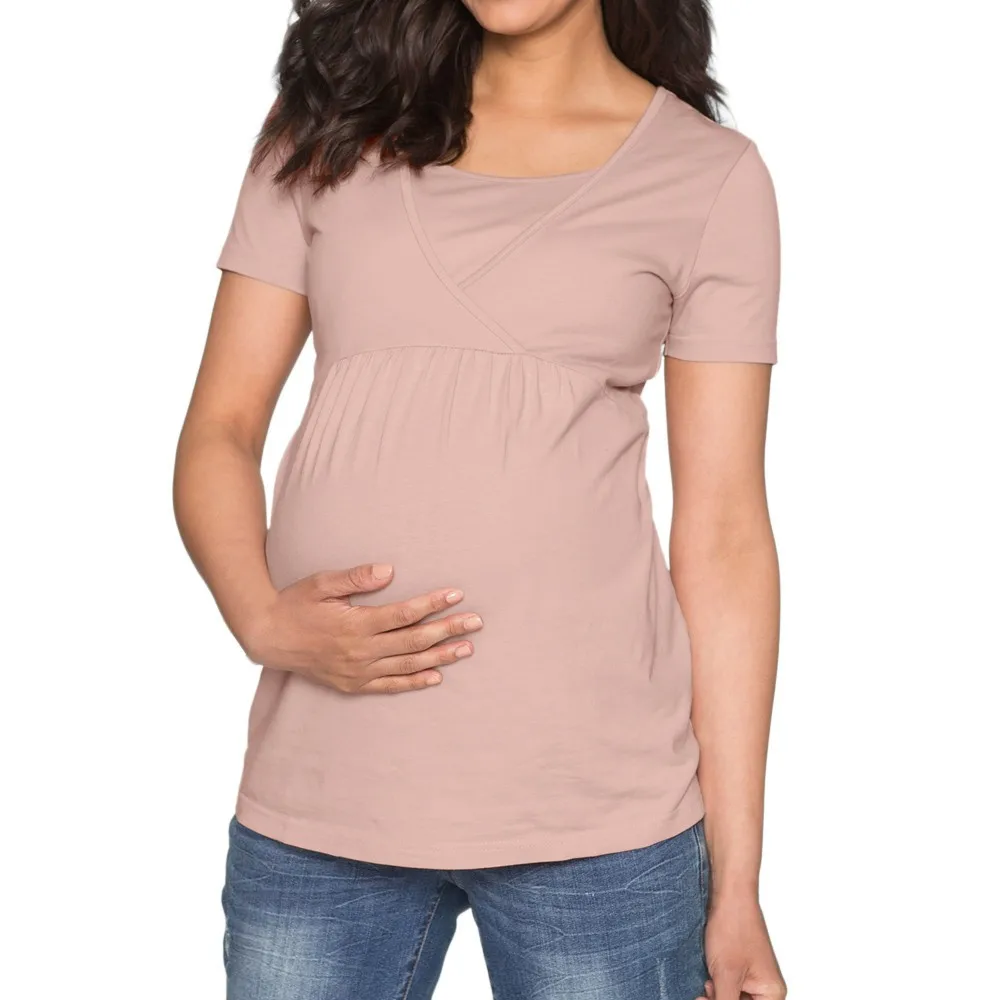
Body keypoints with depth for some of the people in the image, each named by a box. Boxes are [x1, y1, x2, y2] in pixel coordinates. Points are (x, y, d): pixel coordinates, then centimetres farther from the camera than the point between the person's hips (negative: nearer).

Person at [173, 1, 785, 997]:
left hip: (592, 808, -1)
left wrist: (736, 883, -1)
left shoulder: (709, 175, 2)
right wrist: (263, 617, -15)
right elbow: (220, 428, 6)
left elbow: (721, 535, 0)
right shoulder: (332, 123, 9)